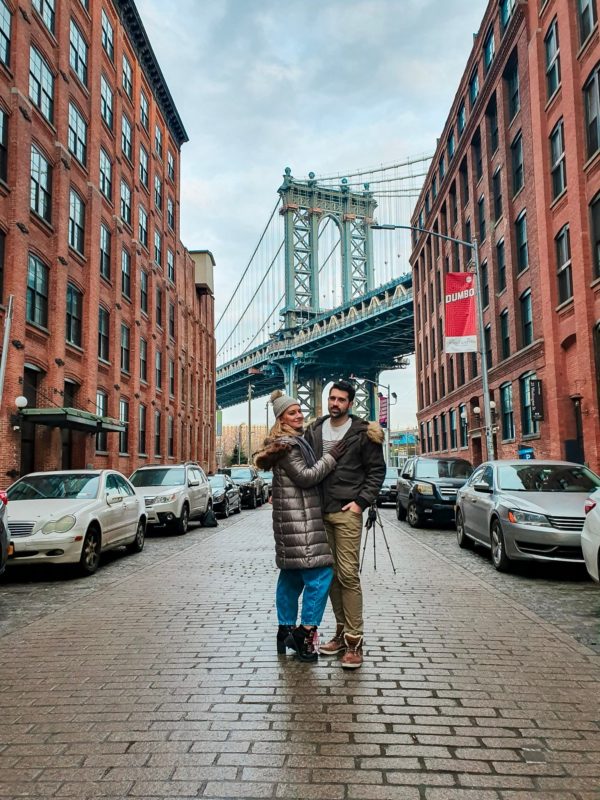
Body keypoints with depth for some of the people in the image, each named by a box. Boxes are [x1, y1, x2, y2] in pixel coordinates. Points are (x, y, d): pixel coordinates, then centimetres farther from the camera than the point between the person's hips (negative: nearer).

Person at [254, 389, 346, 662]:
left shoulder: (296, 441, 19)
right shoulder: (286, 444, -12)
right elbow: (305, 477, -16)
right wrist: (331, 457, -12)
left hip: (298, 517, 10)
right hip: (297, 518, -10)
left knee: (291, 575, 14)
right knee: (320, 574, -10)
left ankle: (286, 631, 22)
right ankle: (305, 632, -5)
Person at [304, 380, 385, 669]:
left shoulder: (362, 433, -3)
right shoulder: (314, 430, 10)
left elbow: (377, 470, 0)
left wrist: (360, 501, -9)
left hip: (346, 512, -5)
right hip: (320, 511, 5)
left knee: (348, 574, -8)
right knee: (330, 574, 10)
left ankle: (354, 641, 0)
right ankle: (341, 632, 22)